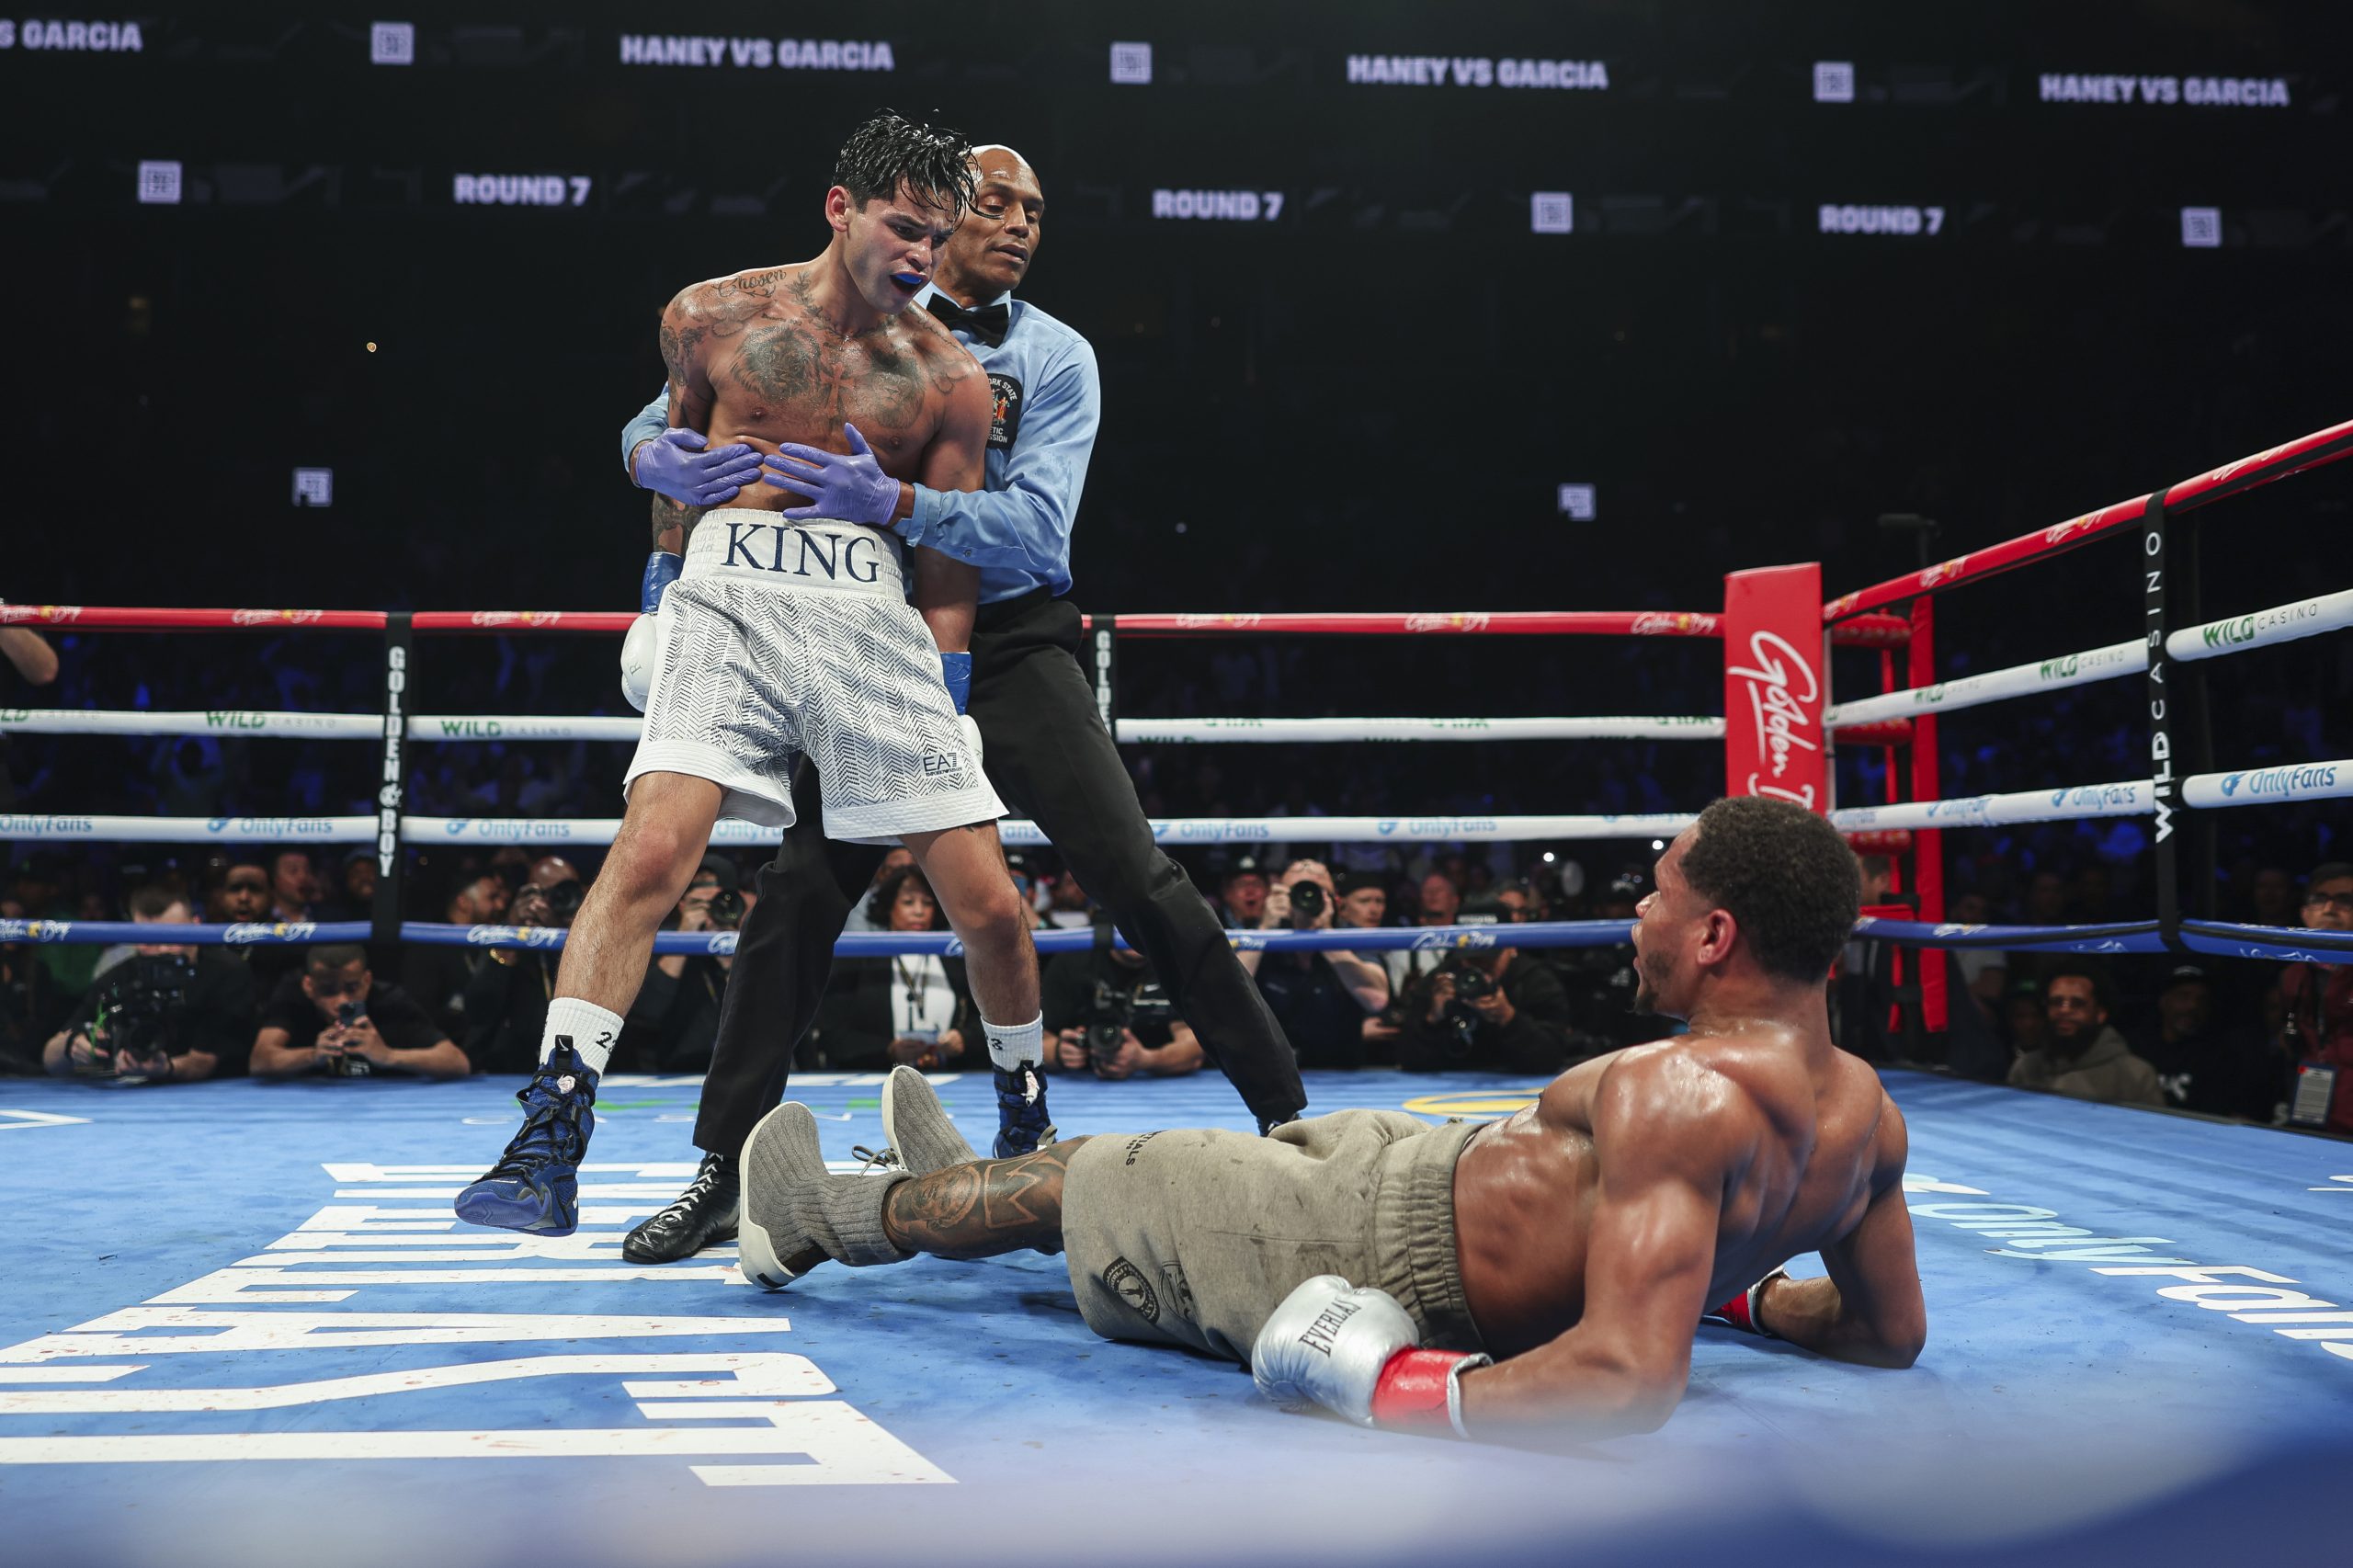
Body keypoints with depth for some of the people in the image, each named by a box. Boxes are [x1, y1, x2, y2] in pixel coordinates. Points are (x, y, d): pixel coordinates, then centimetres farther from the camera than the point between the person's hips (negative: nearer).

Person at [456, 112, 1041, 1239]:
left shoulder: (950, 379, 8)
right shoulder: (710, 318, 8)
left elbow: (954, 567, 11)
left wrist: (940, 690, 3)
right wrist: (665, 576, 26)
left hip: (878, 617, 1)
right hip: (730, 597, -1)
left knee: (991, 907, -1)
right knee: (648, 855, -23)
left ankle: (1030, 1132, 24)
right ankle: (550, 1145, -20)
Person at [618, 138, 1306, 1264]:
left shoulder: (1055, 356, 2)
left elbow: (1036, 529, -13)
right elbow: (678, 407, 6)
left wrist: (896, 501, -29)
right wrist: (655, 454, -20)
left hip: (1012, 649, -1)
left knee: (1140, 881, -9)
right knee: (801, 887, -9)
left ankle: (1287, 1118, 2)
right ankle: (723, 1175, 3)